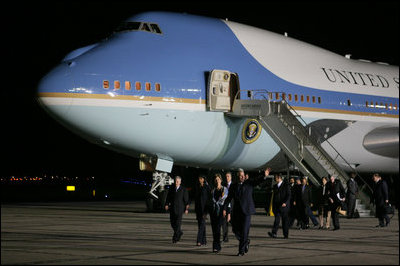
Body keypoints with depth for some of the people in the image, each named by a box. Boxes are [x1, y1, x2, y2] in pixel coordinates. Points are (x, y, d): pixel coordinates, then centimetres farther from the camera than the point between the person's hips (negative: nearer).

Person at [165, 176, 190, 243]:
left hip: (179, 208, -4)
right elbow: (168, 197, 8)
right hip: (172, 208, 4)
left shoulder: (184, 189, -2)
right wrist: (167, 204, -6)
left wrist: (186, 209, -7)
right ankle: (179, 233, 30)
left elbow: (186, 200, -2)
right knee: (172, 223, 6)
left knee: (178, 223, -7)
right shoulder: (171, 188, 8)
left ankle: (175, 238, -1)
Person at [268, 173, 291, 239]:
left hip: (284, 206, -4)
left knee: (285, 220, 2)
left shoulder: (286, 186, -2)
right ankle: (274, 233, -20)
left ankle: (286, 235, 9)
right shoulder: (275, 186, 16)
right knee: (277, 219, -9)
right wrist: (273, 206, 16)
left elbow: (288, 195, -7)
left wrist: (285, 203, -21)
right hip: (276, 206, 4)